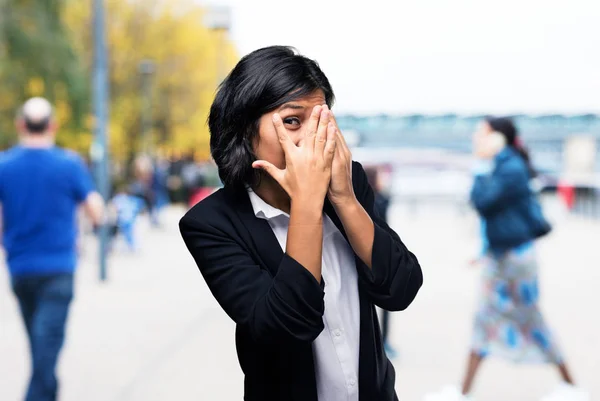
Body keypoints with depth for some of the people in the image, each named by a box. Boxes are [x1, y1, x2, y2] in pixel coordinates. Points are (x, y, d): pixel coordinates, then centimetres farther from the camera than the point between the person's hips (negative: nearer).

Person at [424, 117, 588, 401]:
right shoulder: (500, 167, 8)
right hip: (498, 255, 9)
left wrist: (480, 171, -15)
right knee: (485, 319, 7)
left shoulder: (512, 169, -19)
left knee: (531, 320, 2)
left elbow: (482, 202, -26)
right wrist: (487, 250, 20)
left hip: (516, 256, -9)